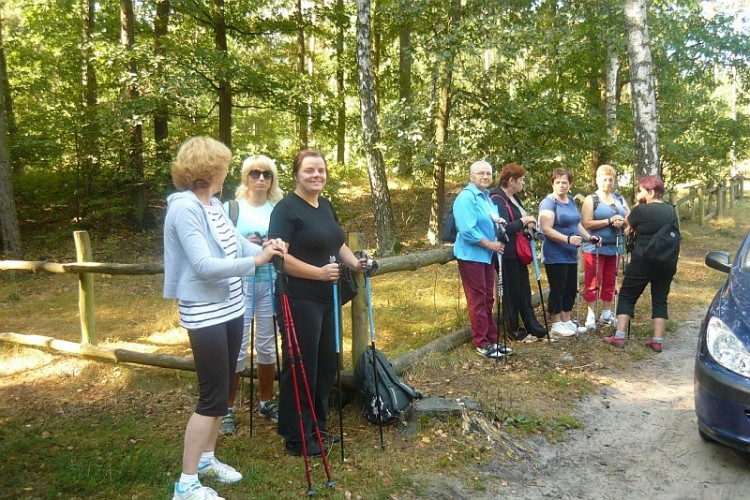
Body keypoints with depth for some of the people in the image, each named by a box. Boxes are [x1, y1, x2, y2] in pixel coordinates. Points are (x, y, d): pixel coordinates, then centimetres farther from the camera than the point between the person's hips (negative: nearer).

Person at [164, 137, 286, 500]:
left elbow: (236, 243, 10)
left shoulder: (214, 205, 7)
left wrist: (265, 249, -9)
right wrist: (254, 261, -24)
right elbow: (204, 266, -26)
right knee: (212, 398, -2)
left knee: (222, 391, 18)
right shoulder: (184, 207, -19)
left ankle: (206, 459, 36)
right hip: (205, 314, -9)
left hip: (230, 309, 9)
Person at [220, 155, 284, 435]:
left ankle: (266, 403, 30)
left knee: (268, 346, 13)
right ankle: (228, 410, 14)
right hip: (240, 284, -3)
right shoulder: (232, 207, -3)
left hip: (271, 283, 3)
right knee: (236, 348, -3)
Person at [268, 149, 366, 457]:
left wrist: (355, 263, 3)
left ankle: (319, 425, 33)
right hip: (300, 301, -8)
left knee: (326, 363, 16)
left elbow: (337, 243, 22)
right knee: (301, 367, 1)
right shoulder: (286, 209, -13)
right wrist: (318, 272, -26)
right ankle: (296, 438, 16)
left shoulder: (326, 206, 12)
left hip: (327, 298, 9)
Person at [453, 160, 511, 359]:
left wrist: (498, 222, 1)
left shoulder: (487, 196, 13)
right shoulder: (466, 197, -16)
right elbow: (467, 230, -24)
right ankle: (482, 343, 6)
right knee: (477, 300, -3)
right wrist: (491, 244, -18)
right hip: (471, 255, -9)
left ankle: (491, 339, 22)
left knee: (488, 299, 14)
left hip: (487, 255, 9)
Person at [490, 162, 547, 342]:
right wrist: (524, 221, -16)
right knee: (511, 293, 2)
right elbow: (503, 228, -28)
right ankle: (514, 331, 15)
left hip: (519, 252, 10)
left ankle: (533, 328, 24)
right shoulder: (498, 199, -19)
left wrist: (528, 224, 2)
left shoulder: (514, 197, 13)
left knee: (524, 291, 15)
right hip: (507, 254, -10)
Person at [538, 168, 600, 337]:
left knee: (571, 288, 14)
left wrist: (589, 237, 4)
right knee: (557, 289, 0)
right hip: (555, 256, -8)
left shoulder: (571, 201, 12)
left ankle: (566, 321, 26)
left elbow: (576, 223, 19)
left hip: (571, 255, 8)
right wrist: (568, 239, -32)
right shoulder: (548, 202, -14)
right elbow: (546, 229, -23)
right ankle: (556, 324, 12)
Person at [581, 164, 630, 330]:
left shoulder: (619, 199, 13)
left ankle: (606, 313, 21)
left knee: (610, 281, 10)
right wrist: (609, 221, -19)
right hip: (595, 248, -5)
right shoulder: (591, 199, -3)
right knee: (593, 282, -3)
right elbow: (587, 223, -14)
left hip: (615, 247, 5)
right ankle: (591, 315, 4)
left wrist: (621, 222, -12)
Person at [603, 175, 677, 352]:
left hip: (643, 262, -6)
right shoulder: (670, 210, 6)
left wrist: (638, 204, 6)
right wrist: (635, 228, 17)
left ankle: (619, 337, 3)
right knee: (660, 299, 10)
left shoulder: (642, 210, -15)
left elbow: (629, 223, 4)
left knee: (627, 296, 6)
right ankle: (657, 341, 9)